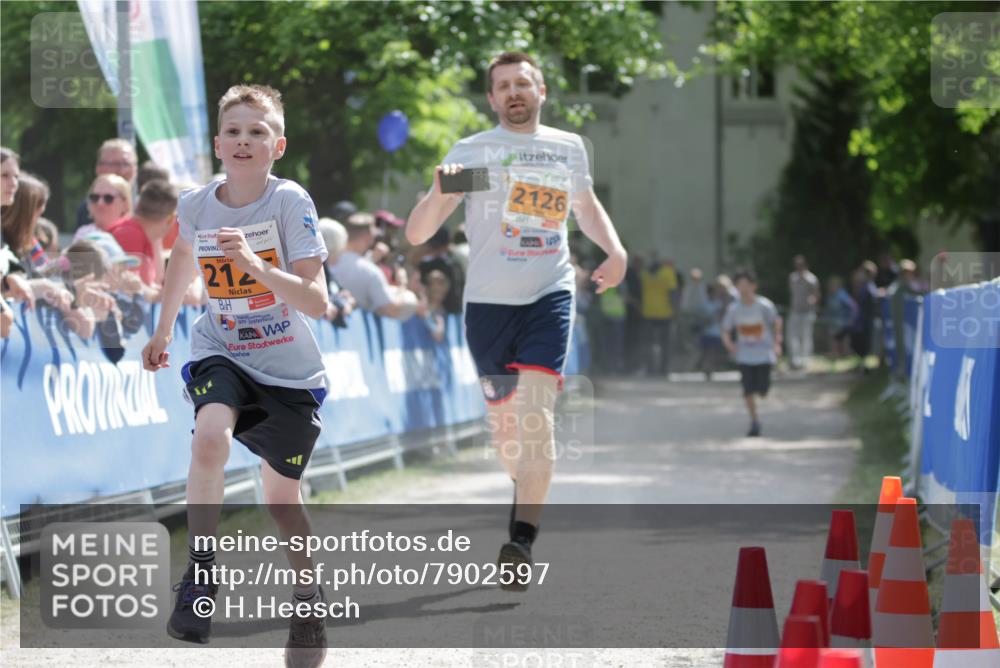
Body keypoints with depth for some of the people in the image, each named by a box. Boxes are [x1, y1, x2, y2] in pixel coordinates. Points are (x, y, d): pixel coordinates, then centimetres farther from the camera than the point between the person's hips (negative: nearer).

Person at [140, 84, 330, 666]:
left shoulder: (291, 202, -19)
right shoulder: (195, 205, -8)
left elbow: (317, 302, -25)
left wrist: (256, 266, -39)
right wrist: (164, 329, 25)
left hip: (289, 368, -1)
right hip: (221, 353, 1)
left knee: (281, 498, 9)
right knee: (211, 437, -31)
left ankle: (309, 600, 35)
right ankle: (200, 575, -19)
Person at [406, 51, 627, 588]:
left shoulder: (569, 149, 10)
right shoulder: (471, 152, 2)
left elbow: (586, 205, 31)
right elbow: (415, 233, -2)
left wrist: (615, 250, 12)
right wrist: (440, 192, -22)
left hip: (550, 296, 0)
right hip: (487, 301, 0)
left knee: (536, 413, -18)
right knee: (504, 423, 9)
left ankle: (521, 542, -23)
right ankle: (530, 495, 39)